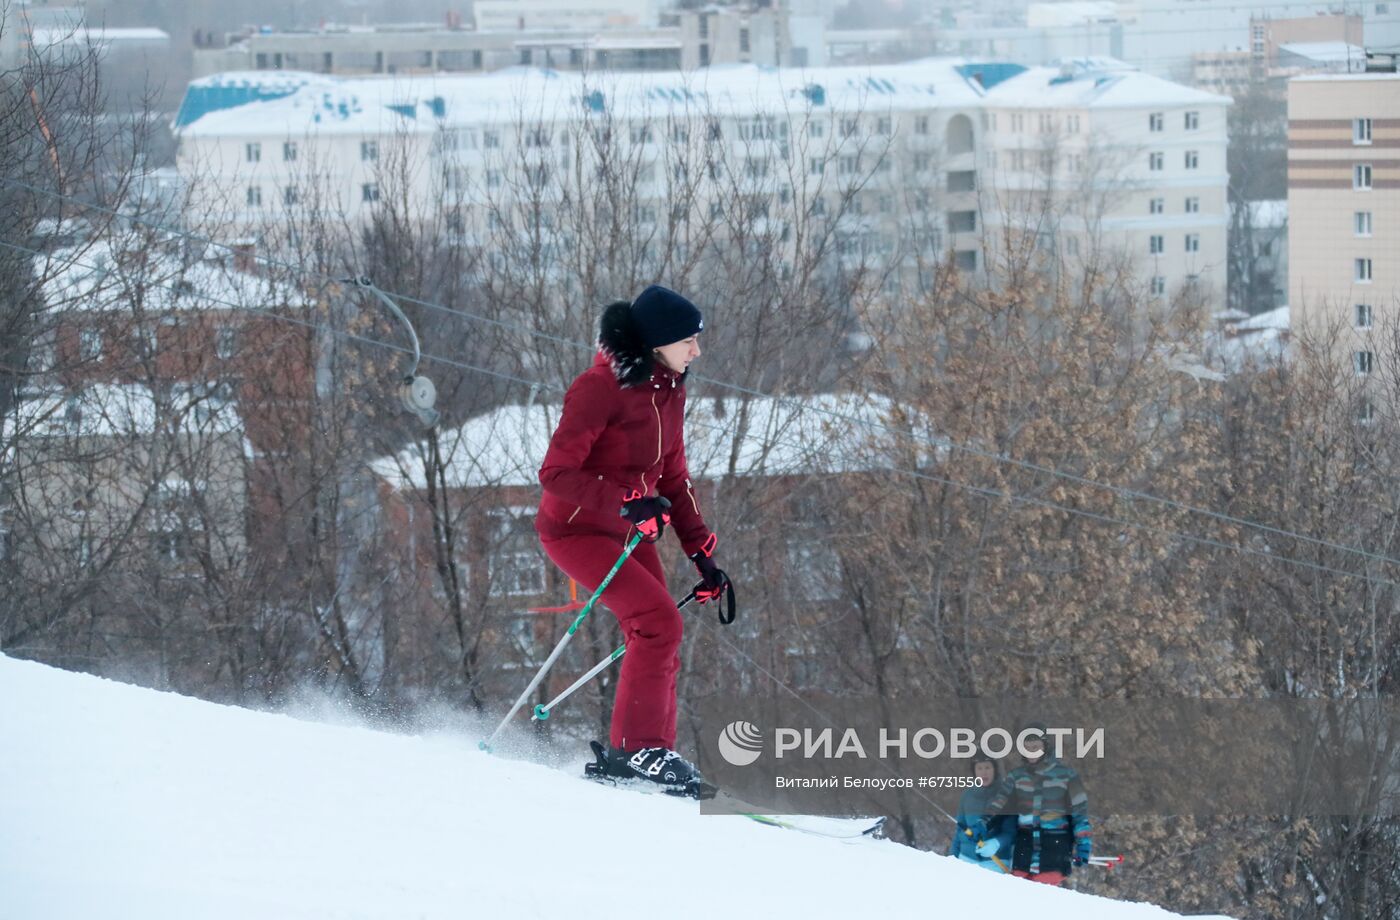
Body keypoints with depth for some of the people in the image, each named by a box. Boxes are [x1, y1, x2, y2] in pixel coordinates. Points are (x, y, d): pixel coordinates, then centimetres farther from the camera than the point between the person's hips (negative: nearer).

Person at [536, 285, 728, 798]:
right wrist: (626, 502, -33)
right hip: (576, 528, -8)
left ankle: (652, 756, 10)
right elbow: (556, 473, -24)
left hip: (629, 532, 8)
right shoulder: (600, 389, -21)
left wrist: (702, 555, 8)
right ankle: (635, 749, -14)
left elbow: (674, 480, 13)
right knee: (659, 622, -20)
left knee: (661, 643, 3)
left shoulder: (669, 393, 5)